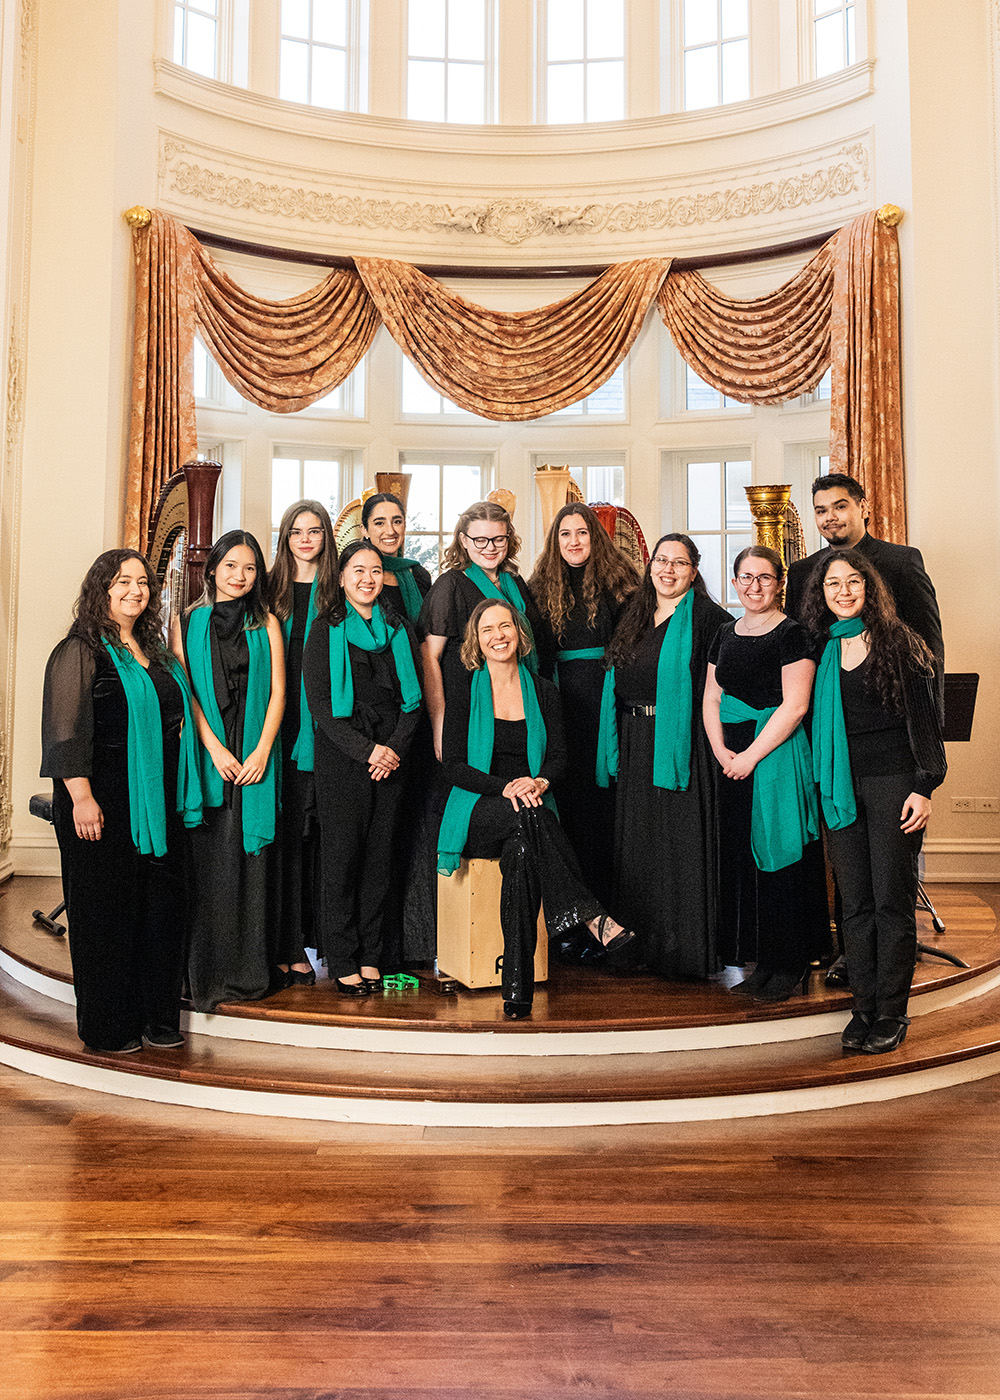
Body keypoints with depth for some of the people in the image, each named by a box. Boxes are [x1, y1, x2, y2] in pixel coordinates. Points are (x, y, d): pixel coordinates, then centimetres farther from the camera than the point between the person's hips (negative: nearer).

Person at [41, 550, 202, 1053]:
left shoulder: (154, 652, 15)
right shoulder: (80, 651, -6)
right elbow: (66, 730, -12)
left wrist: (180, 795, 17)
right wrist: (81, 796, -19)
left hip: (157, 801, 7)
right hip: (104, 803, -7)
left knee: (163, 905, 9)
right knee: (106, 911, 3)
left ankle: (158, 1017, 21)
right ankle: (107, 1027, 16)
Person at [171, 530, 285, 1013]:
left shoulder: (266, 622, 10)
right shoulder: (187, 622, 8)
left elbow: (278, 690, 4)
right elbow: (183, 692, 1)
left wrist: (262, 751, -8)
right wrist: (215, 749, -10)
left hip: (256, 755, 1)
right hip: (206, 756, -1)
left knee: (253, 859, 1)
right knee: (209, 860, -2)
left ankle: (253, 970, 10)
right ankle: (208, 975, 7)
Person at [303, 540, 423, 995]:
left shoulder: (399, 630, 13)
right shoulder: (325, 631, 3)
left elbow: (413, 698, 10)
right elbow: (319, 702, -4)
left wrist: (394, 747, -6)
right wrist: (366, 750, -13)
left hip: (391, 756, 3)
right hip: (341, 756, -3)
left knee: (380, 855, 5)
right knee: (342, 855, -1)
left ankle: (370, 956, 15)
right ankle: (342, 961, 8)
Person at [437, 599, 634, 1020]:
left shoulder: (543, 693, 13)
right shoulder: (463, 697, 6)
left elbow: (559, 756, 7)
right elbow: (455, 768, -2)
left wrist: (540, 782, -17)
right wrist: (505, 787, -19)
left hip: (530, 811, 1)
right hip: (478, 815, -1)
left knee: (521, 851, -35)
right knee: (527, 816, -37)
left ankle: (517, 989, -36)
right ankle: (589, 915, -43)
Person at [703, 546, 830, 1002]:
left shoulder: (792, 634, -6)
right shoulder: (726, 635, 14)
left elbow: (794, 706, -13)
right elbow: (711, 698, 13)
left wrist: (751, 755, -15)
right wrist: (721, 751, -1)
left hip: (778, 755, -6)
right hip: (733, 757, 6)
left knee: (779, 855, -2)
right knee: (741, 857, 8)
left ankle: (791, 964, 11)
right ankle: (762, 962, 20)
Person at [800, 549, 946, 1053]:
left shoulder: (897, 642, -2)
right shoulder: (820, 650, 10)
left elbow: (923, 718, -3)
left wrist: (924, 786, -9)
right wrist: (817, 786, 10)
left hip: (892, 781, -4)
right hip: (841, 786, 4)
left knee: (892, 900, 0)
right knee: (855, 903, 7)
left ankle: (892, 1013, 10)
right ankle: (864, 1007, 16)